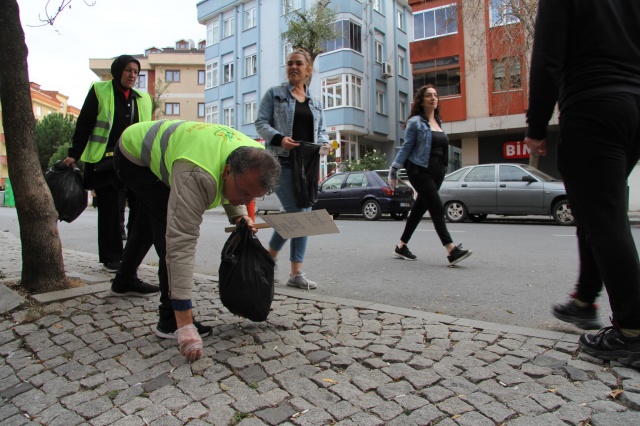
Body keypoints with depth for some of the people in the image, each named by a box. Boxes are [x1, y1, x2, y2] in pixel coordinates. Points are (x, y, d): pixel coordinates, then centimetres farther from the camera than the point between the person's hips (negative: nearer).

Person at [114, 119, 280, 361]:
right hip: (134, 155, -8)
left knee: (149, 219, 27)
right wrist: (185, 325, -49)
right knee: (172, 233, -25)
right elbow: (181, 244, -49)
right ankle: (171, 320, -14)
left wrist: (237, 214, -18)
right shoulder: (197, 177, -47)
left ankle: (125, 277, 55)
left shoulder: (253, 159, -24)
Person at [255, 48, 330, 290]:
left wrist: (324, 143, -4)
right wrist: (279, 138, -18)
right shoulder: (275, 94, 7)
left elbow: (321, 130, 20)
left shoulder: (315, 102, 19)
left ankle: (296, 273, 9)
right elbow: (261, 123, 0)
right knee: (295, 213, -14)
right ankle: (270, 257, 9)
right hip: (282, 161, -5)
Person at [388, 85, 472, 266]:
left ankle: (401, 246, 20)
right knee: (437, 209, -14)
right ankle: (452, 251, -18)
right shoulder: (415, 122, -4)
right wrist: (394, 170, -9)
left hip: (437, 172, 7)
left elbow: (443, 149, 19)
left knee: (419, 209, 10)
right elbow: (406, 148, -6)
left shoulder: (439, 123, 17)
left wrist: (443, 169, 15)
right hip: (420, 171, -7)